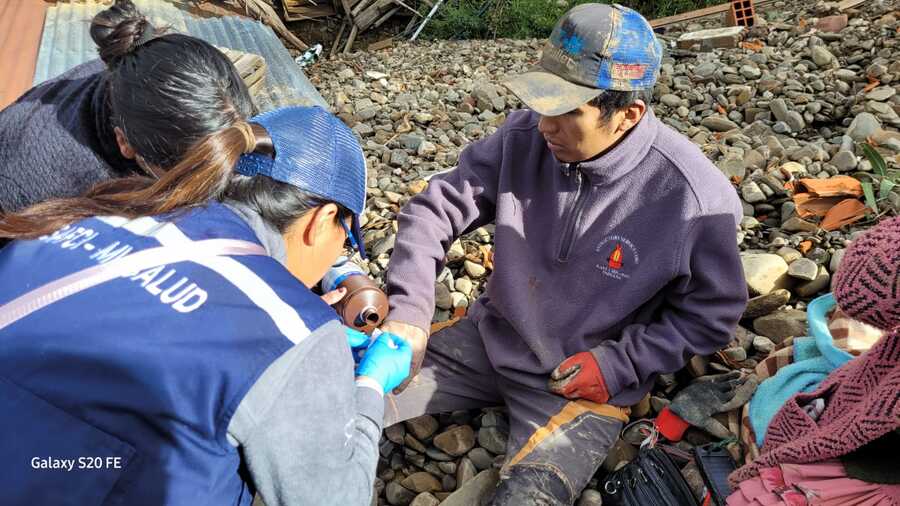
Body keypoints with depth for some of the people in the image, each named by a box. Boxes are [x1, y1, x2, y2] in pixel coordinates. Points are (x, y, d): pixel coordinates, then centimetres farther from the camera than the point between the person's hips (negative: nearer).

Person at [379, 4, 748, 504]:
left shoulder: (694, 197, -22)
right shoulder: (525, 139, -13)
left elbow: (711, 314, -8)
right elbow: (436, 209, -6)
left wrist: (618, 366, -16)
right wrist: (409, 312, -19)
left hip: (585, 381, -3)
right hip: (489, 339, 4)